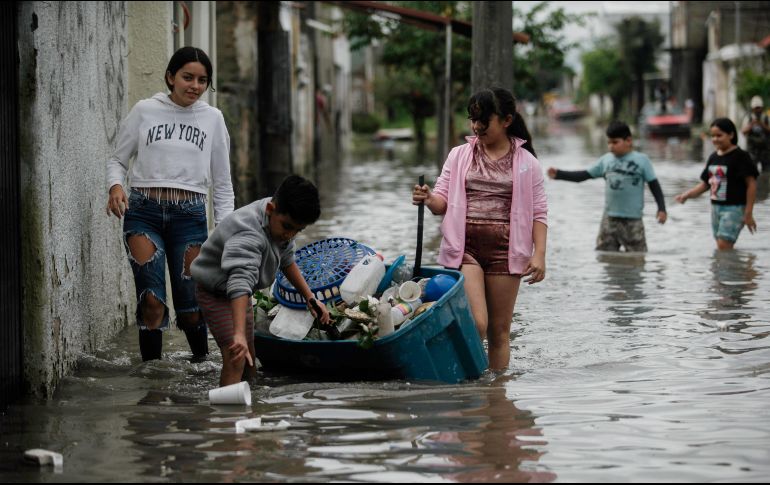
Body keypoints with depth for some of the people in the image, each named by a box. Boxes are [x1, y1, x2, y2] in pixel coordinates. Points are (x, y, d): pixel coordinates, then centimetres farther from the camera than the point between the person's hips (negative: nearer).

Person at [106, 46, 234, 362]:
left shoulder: (212, 119, 11)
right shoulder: (144, 111, 6)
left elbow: (222, 184, 14)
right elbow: (117, 159, 12)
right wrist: (115, 185, -10)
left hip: (190, 216, 1)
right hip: (144, 212, -1)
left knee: (190, 306, 1)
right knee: (151, 300, -13)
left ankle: (202, 362, 24)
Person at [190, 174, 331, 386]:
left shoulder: (280, 219, -9)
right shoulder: (248, 234, -40)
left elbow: (286, 259, 11)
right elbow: (240, 282, -54)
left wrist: (310, 298, 8)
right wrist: (239, 334, -65)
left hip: (242, 294, 9)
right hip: (216, 294, -9)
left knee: (250, 358, 16)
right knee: (236, 359, -23)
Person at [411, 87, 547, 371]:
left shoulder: (526, 163, 5)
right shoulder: (459, 156, 9)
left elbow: (539, 213, 4)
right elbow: (443, 202, 7)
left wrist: (539, 254, -6)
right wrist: (428, 200, -17)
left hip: (504, 248, 0)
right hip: (465, 246, 0)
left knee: (499, 330, 6)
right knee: (475, 323, -17)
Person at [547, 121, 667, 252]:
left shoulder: (641, 160, -4)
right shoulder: (606, 160, 7)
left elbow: (654, 185, -1)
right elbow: (584, 175, 10)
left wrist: (661, 208, -9)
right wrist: (558, 174, 2)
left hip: (632, 219, -4)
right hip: (609, 218, 4)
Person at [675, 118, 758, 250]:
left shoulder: (740, 157, -11)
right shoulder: (713, 157, 11)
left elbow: (751, 184, -12)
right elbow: (705, 184, 16)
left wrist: (748, 213, -15)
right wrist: (687, 194, -1)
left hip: (734, 208, -8)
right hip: (716, 207, 8)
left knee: (724, 246, -15)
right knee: (721, 248, 10)